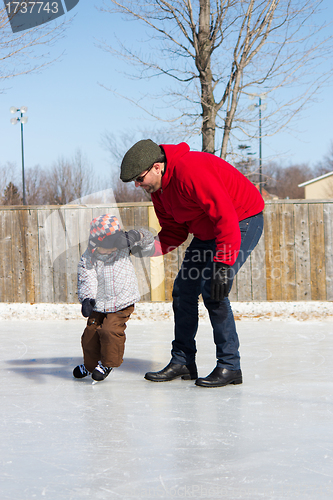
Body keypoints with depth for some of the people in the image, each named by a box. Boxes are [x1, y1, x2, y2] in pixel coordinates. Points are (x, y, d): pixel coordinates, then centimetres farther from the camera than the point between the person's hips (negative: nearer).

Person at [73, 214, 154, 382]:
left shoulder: (123, 248, -6)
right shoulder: (88, 259, -11)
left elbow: (147, 242, -3)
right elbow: (86, 279, -19)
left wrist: (135, 237, -26)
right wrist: (86, 299, -36)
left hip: (122, 304, -2)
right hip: (98, 305, 2)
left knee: (110, 330, -18)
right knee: (90, 333, 6)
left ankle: (107, 364, 7)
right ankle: (90, 364, 35)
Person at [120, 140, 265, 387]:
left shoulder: (190, 170, -30)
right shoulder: (158, 188, 0)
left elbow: (226, 217, -32)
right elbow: (174, 232, 6)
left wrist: (223, 266, -34)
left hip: (243, 221, -10)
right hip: (207, 230, 10)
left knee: (212, 291, -19)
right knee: (184, 289, 6)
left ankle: (230, 367, -9)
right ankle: (182, 361, 16)